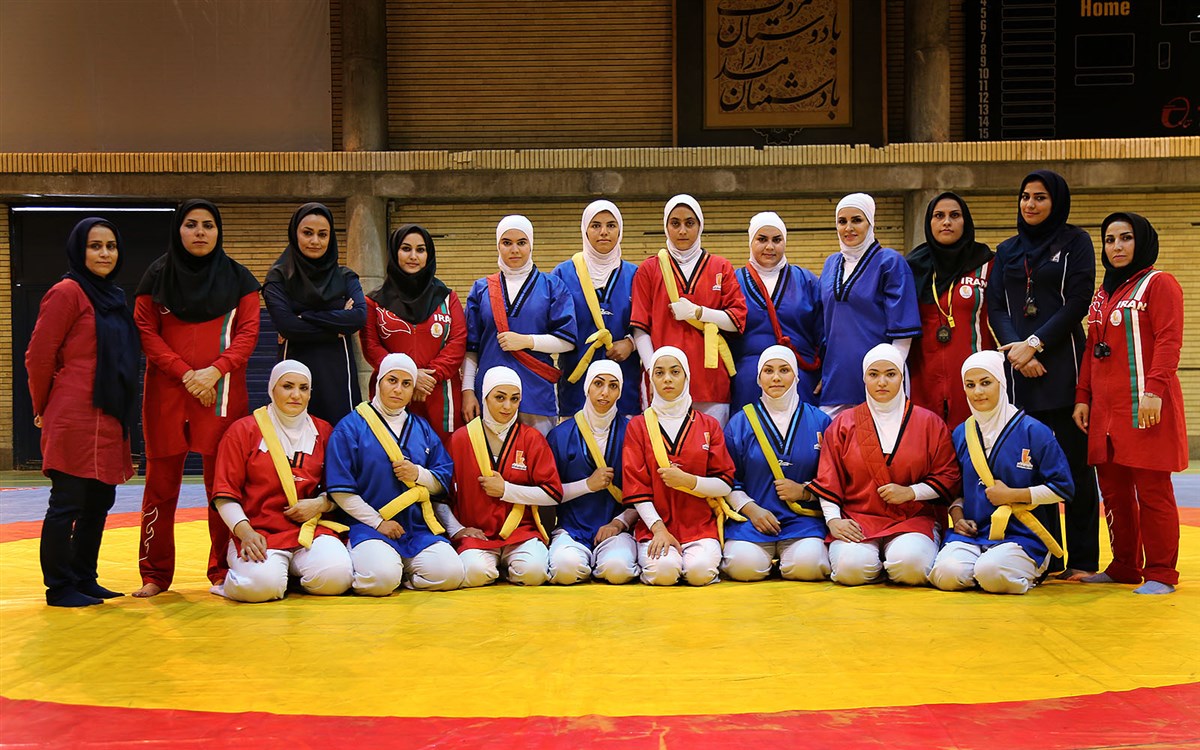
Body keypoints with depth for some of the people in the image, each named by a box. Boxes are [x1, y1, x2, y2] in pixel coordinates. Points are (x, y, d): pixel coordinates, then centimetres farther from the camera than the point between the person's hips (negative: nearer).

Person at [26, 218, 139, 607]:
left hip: (108, 419, 8)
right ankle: (59, 587, 7)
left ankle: (84, 579, 23)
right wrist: (43, 409, 3)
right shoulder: (67, 292, -9)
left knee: (100, 501, 13)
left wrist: (122, 416, 15)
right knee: (68, 502, -1)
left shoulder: (113, 297, 16)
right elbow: (38, 356, -8)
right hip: (75, 419, -8)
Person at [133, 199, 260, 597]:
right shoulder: (157, 275, 7)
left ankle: (223, 571, 7)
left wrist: (215, 371, -13)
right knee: (161, 482, 2)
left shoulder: (238, 277, 7)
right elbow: (145, 332, 2)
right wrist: (185, 373, -10)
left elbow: (248, 332, 2)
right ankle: (155, 574, 10)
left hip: (222, 392, 0)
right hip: (166, 390, 1)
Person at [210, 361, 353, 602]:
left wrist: (319, 504, -6)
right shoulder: (243, 430, 3)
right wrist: (245, 531, -16)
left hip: (310, 530, 3)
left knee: (335, 577, -28)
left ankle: (297, 571, 6)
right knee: (262, 584, -33)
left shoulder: (323, 432, 12)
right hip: (259, 533, -2)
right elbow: (225, 495, 0)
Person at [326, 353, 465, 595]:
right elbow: (341, 490, -4)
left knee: (449, 574, -22)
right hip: (368, 526, -4)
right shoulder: (351, 426, 2)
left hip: (419, 529, 4)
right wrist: (378, 522, -11)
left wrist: (419, 474, -7)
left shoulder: (422, 429, 18)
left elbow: (444, 482, 14)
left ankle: (403, 571, 6)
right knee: (381, 578, -33)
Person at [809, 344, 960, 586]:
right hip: (858, 519, 0)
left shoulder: (929, 423, 9)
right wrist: (833, 519, -7)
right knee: (850, 566, -30)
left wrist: (911, 492, -8)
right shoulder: (844, 423, 11)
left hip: (913, 519, 0)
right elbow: (828, 479, 7)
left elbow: (949, 477, 7)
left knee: (909, 562, -32)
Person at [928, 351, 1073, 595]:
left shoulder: (1033, 431, -2)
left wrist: (1011, 495, -9)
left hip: (1020, 535, -3)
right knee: (947, 574, -28)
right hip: (971, 532, 3)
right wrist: (957, 517, 1)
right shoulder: (961, 434, 12)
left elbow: (1063, 488, -4)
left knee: (992, 574, -33)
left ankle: (1028, 573, 2)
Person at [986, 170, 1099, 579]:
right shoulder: (1007, 250, 16)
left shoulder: (1075, 242, 5)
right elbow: (995, 307, 8)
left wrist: (1034, 344, -12)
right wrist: (1016, 349, -9)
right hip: (1020, 370, 4)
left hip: (1064, 364, -4)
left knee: (1075, 462, -3)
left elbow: (1078, 303, -5)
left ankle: (1082, 559, 2)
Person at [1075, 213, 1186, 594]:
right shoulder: (1102, 293, 20)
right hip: (1105, 408, 8)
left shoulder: (1158, 284, -3)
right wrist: (1083, 397, 13)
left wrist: (1154, 391, -22)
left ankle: (1160, 573, 3)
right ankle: (1124, 567, 19)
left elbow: (1168, 341, -13)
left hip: (1145, 407, -7)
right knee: (1113, 490, 10)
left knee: (1152, 490, -4)